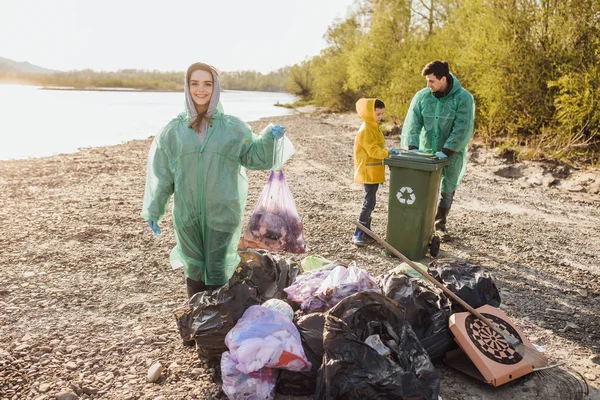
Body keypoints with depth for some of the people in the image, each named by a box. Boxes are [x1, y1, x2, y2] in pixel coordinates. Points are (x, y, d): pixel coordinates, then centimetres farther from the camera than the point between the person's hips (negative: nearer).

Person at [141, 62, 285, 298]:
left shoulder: (232, 127, 0)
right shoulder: (173, 131, 3)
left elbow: (255, 158, 1)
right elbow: (160, 174, 6)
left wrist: (269, 138, -17)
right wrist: (153, 210, 7)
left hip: (223, 213, -2)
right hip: (187, 214, 2)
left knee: (218, 272, 7)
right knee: (194, 270, 15)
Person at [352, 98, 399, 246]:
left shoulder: (374, 127, 14)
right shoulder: (365, 130, -18)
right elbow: (373, 151, -26)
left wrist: (387, 152, 10)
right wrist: (388, 152, -36)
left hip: (374, 172, 10)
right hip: (368, 172, -10)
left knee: (370, 202, 14)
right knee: (369, 203, -9)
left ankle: (366, 232, 23)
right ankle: (358, 234, -2)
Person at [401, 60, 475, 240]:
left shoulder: (463, 98, -12)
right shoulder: (422, 96, -4)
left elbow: (462, 129, -18)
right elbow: (412, 123, -8)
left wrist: (446, 151, -26)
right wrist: (412, 147, -21)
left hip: (452, 153, -2)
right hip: (427, 151, 2)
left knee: (448, 190, 9)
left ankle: (440, 224, 28)